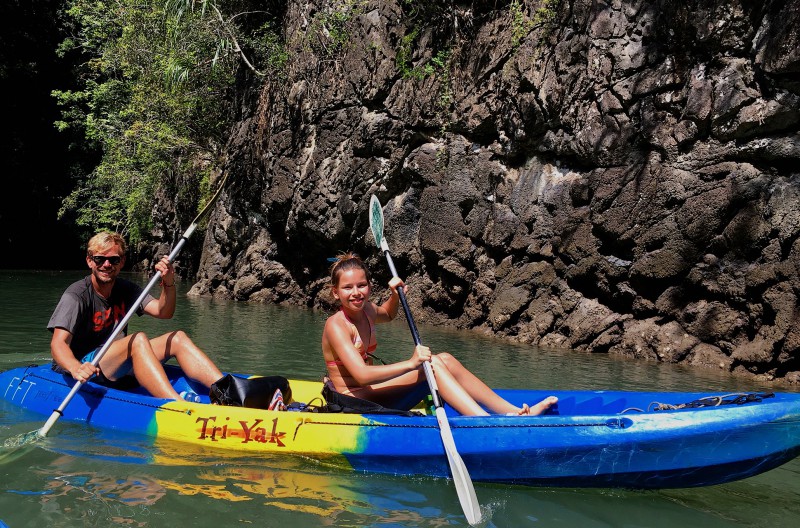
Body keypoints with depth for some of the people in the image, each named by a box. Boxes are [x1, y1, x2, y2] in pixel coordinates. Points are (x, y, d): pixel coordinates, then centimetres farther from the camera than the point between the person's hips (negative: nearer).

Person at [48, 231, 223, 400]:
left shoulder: (125, 289, 9)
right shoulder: (76, 295, -12)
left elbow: (163, 312, -2)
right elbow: (58, 344, -24)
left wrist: (168, 284, -22)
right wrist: (76, 369, -45)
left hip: (118, 368, 7)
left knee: (178, 338, -8)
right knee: (138, 339, -32)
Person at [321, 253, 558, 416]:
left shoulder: (365, 310, 7)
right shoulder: (336, 325, -18)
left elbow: (387, 315, 34)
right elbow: (361, 375, -31)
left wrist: (395, 296, 12)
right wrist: (410, 364, -37)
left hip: (370, 395, 9)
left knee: (446, 359, -6)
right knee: (433, 364, -22)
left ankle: (515, 412, -10)